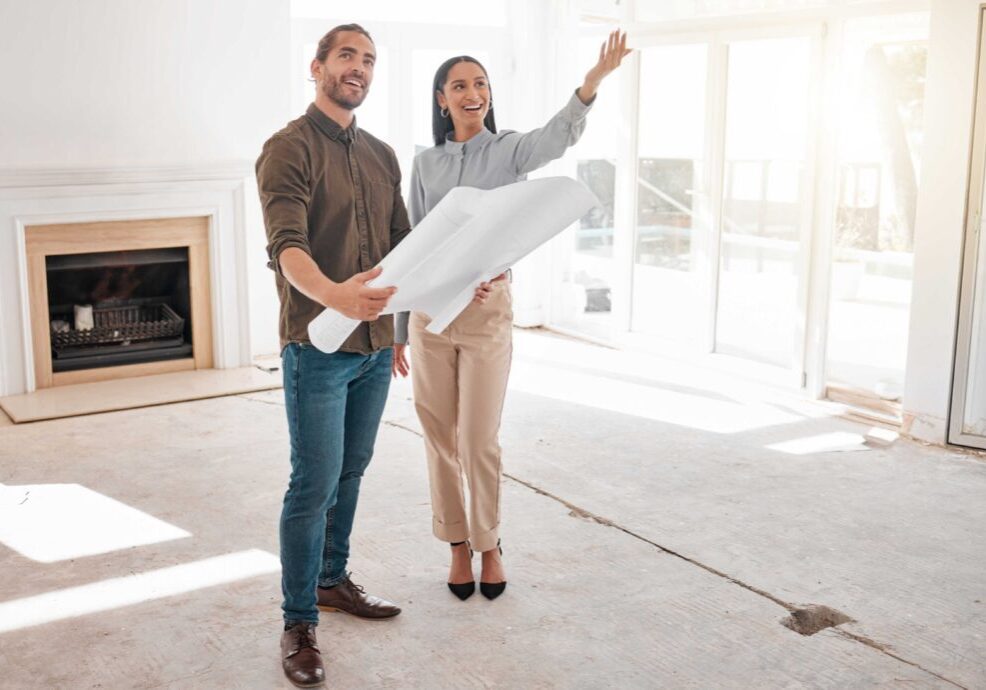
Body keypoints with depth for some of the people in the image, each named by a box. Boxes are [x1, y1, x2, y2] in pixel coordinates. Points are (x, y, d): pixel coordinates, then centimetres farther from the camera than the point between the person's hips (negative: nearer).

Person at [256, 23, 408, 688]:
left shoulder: (383, 154, 13)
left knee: (351, 471, 17)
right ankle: (299, 623, 9)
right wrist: (333, 295, -42)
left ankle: (333, 579, 34)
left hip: (375, 346, 7)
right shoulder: (290, 149, -10)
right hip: (317, 346, -7)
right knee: (315, 483, -3)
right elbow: (287, 247, -24)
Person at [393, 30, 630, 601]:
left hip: (487, 308, -3)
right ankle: (459, 546, 25)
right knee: (440, 440, 8)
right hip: (430, 309, 3)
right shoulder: (426, 163, 8)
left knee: (480, 440, 1)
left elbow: (558, 136, -24)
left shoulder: (509, 151, -1)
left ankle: (489, 545, 22)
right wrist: (400, 329, 11)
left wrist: (593, 82, -44)